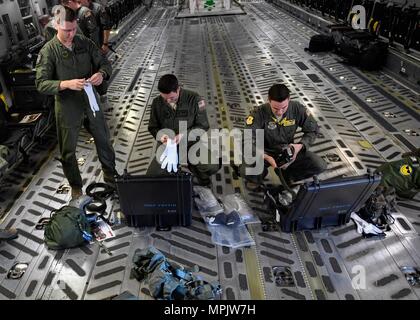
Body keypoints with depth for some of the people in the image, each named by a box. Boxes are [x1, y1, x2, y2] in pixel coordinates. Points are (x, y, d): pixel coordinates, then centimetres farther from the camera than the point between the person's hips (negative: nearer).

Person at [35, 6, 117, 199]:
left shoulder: (85, 43, -3)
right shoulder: (48, 52, -12)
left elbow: (105, 63, 2)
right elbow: (41, 84, -17)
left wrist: (101, 74, -22)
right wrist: (66, 84, -33)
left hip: (90, 99, 3)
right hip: (67, 106, -3)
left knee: (103, 139, 15)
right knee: (68, 149, 9)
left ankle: (110, 176, 38)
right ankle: (76, 186, 31)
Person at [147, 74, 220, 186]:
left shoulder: (194, 99, -14)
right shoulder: (157, 103, -6)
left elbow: (203, 125, -8)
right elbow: (153, 127, 6)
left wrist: (184, 135, -23)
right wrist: (160, 135, -18)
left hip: (190, 142, -2)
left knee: (213, 166, -25)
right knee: (151, 176, -16)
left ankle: (193, 168, 11)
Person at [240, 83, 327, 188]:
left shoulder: (298, 109, -17)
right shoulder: (259, 113, -25)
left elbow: (312, 130, -4)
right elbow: (249, 140, -28)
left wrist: (301, 145, -23)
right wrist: (266, 157, -42)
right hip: (266, 151, -2)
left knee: (320, 166, -17)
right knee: (246, 171, -31)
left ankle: (287, 173, 9)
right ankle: (261, 174, 9)